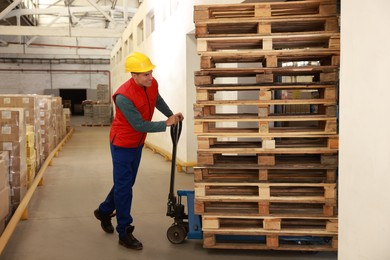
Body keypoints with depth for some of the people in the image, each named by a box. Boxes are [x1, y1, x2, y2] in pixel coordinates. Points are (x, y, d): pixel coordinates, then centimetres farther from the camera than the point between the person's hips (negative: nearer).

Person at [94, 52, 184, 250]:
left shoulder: (152, 84, -9)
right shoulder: (124, 96, -31)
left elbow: (158, 100, 15)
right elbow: (140, 125, -26)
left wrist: (172, 115, 6)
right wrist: (166, 124, -22)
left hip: (137, 143, 8)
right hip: (122, 144, -8)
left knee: (126, 183, 20)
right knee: (124, 187, -1)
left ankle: (104, 211, 43)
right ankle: (124, 233, 10)